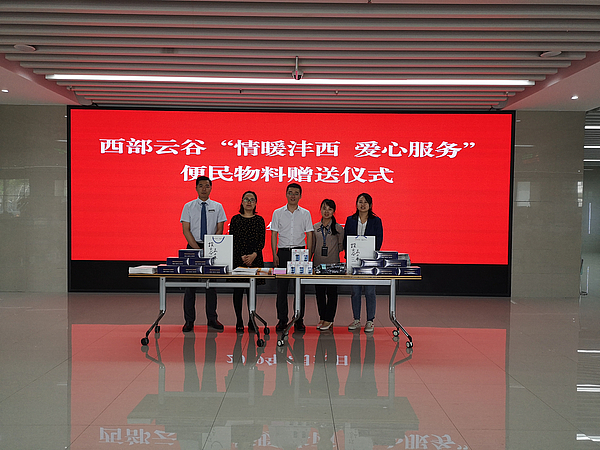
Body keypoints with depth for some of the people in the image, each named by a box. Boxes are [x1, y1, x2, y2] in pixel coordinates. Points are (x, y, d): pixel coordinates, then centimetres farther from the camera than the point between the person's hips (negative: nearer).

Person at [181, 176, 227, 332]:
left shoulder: (217, 207, 6)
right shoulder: (188, 206, 4)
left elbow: (220, 230, 2)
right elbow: (186, 230, -2)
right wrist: (197, 248, -14)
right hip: (193, 246, -1)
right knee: (190, 284, 0)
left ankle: (212, 319, 12)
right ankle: (189, 320, 6)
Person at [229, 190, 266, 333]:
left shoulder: (259, 220, 6)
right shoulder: (235, 219, 5)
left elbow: (262, 241, 1)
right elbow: (232, 240, 0)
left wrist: (253, 255, -14)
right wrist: (242, 256, -10)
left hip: (255, 259, 0)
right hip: (237, 258, 0)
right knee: (238, 290, 0)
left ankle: (251, 321, 10)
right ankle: (239, 322, 7)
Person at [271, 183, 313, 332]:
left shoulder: (305, 213, 6)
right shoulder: (278, 213, 6)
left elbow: (309, 235, 6)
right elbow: (274, 234, 5)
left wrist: (308, 255, -2)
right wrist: (274, 254, -4)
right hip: (283, 252, 0)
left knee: (300, 287, 2)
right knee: (281, 287, 1)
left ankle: (299, 320, 9)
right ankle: (282, 319, 9)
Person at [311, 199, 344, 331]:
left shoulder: (338, 228, -1)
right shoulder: (315, 227, 7)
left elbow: (341, 246, 4)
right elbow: (312, 246, 11)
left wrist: (331, 251, -5)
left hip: (333, 264, -3)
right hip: (318, 264, 3)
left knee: (331, 292, 1)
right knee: (319, 292, 7)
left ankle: (329, 319, 10)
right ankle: (322, 318, 19)